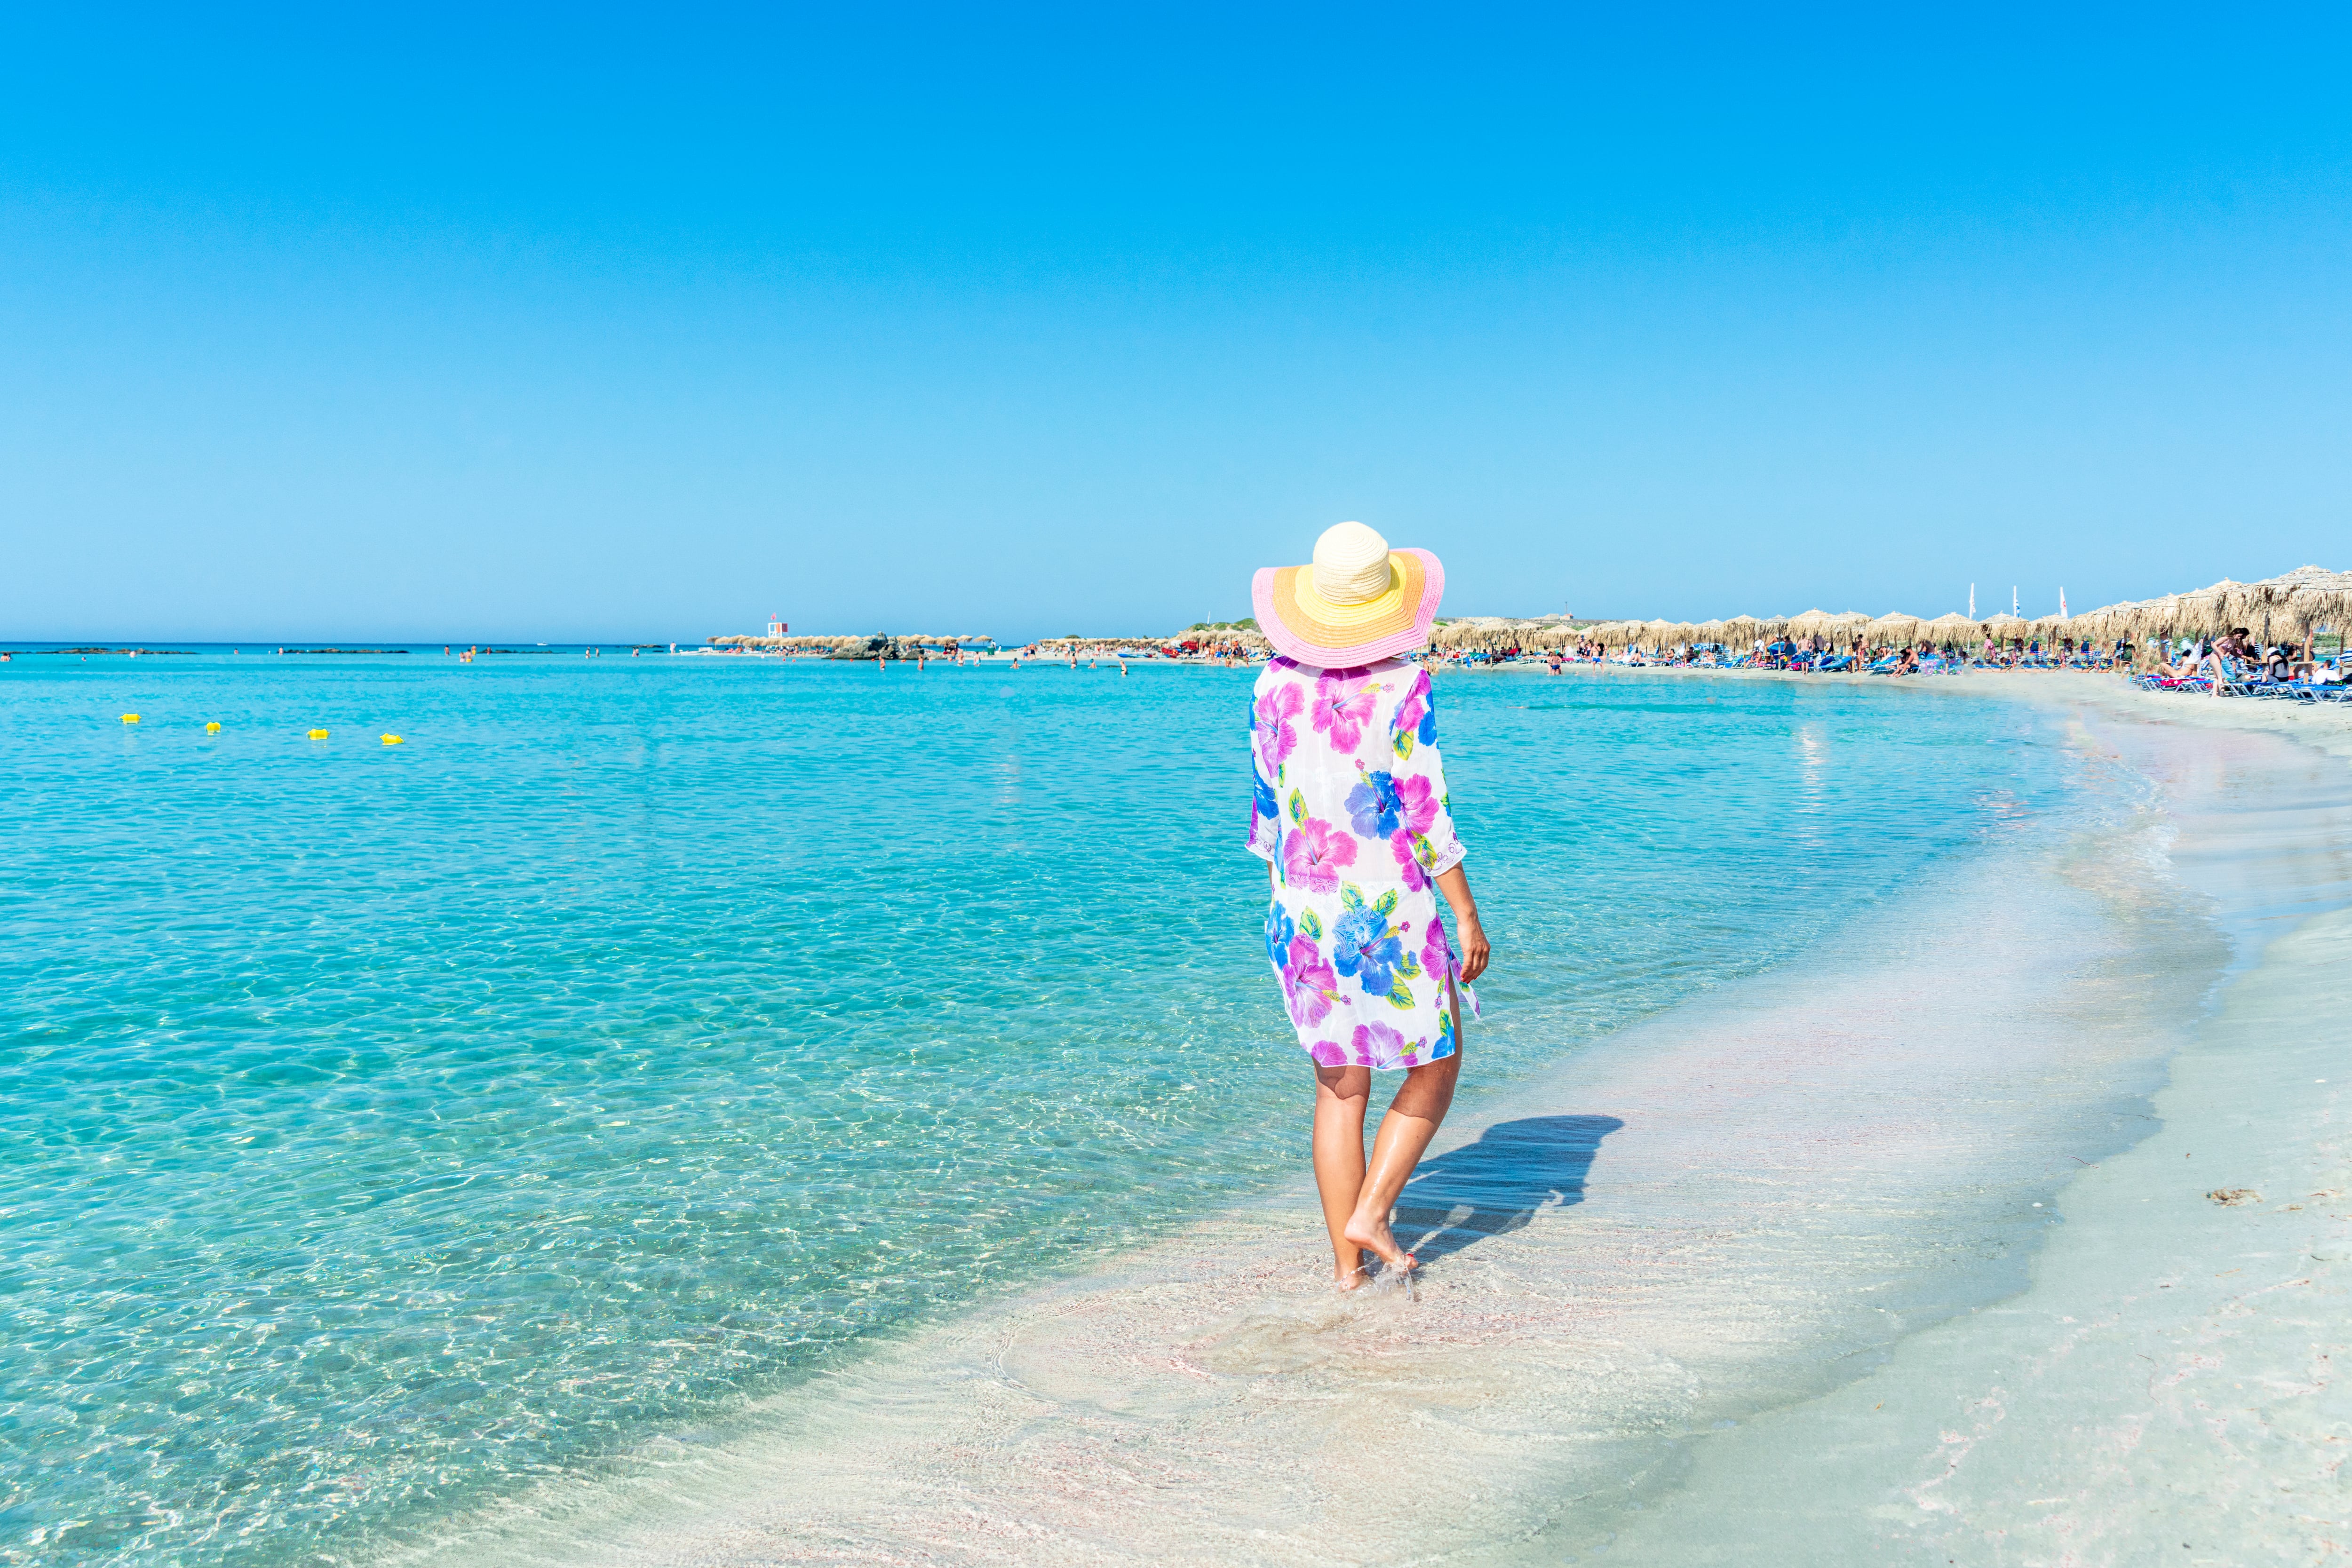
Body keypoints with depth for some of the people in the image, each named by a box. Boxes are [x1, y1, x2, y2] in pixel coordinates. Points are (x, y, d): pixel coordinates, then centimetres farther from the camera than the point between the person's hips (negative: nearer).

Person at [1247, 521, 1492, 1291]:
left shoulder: (1275, 682, 0)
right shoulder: (1403, 686, -13)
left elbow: (1268, 806, 8)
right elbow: (1425, 817, -13)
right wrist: (1467, 915, -5)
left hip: (1304, 910, 5)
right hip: (1393, 911, -4)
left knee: (1339, 1088, 14)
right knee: (1433, 1070, 17)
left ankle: (1345, 1259, 18)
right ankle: (1370, 1215, 8)